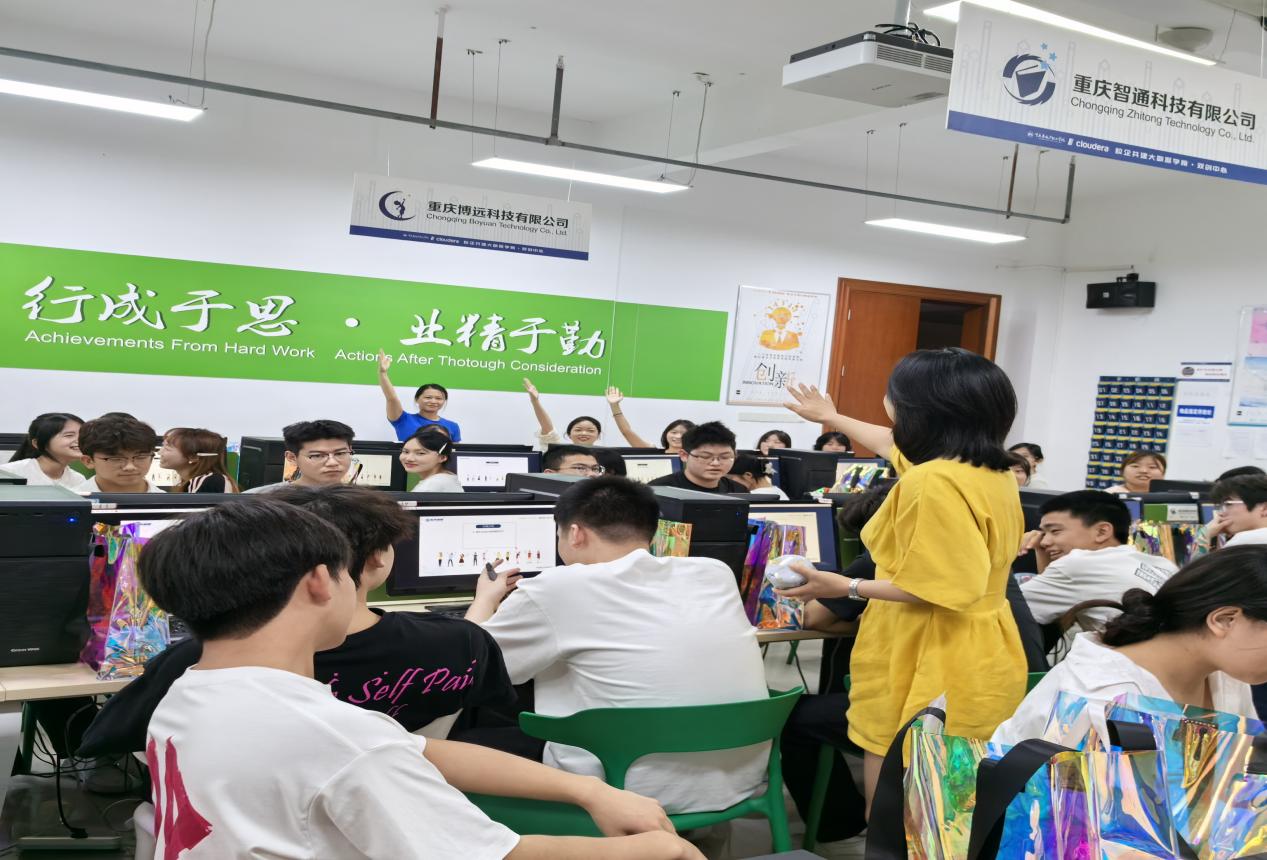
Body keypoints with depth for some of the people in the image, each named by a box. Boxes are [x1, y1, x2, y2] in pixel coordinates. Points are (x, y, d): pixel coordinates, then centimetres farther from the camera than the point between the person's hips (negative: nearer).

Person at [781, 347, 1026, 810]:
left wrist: (847, 587, -16)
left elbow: (944, 586, -24)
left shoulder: (934, 482, -22)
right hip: (976, 665, 10)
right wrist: (831, 418, 41)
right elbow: (898, 446, 27)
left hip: (934, 673, -10)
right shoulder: (991, 468, 11)